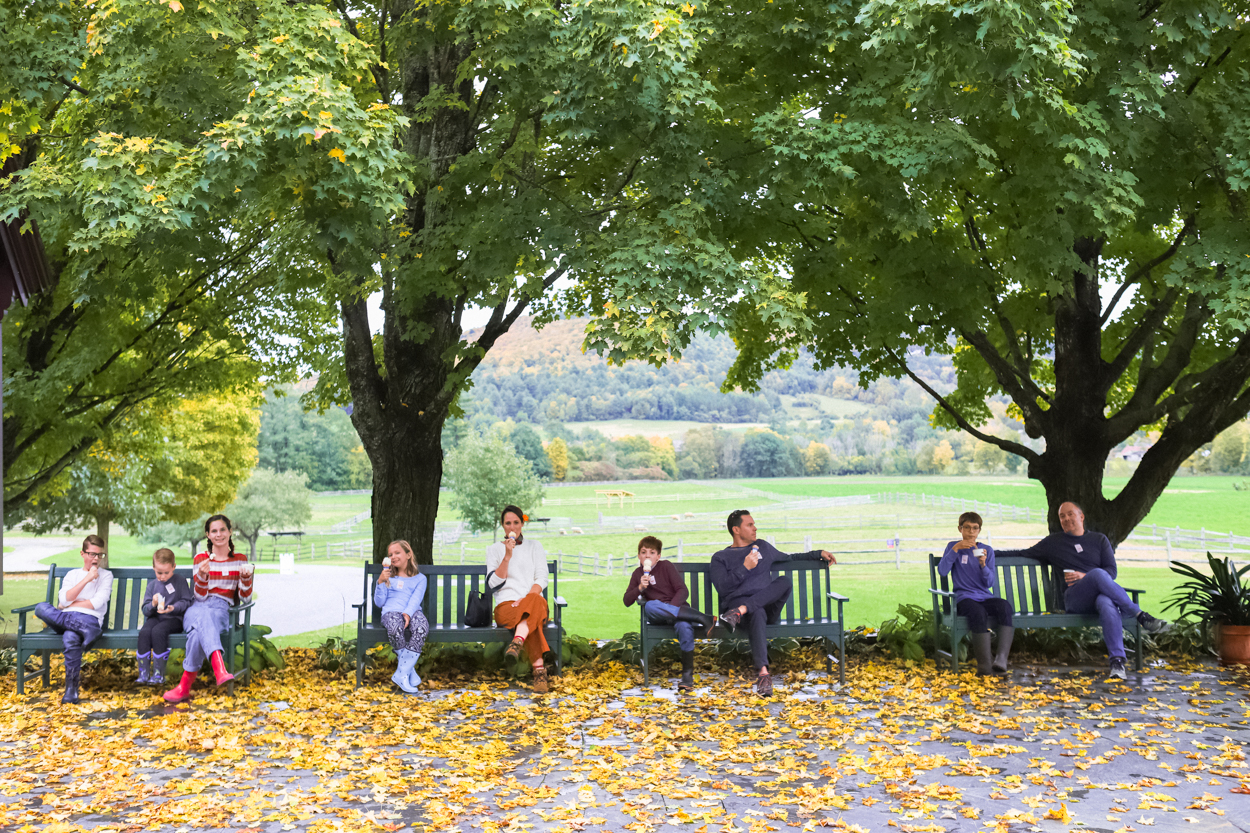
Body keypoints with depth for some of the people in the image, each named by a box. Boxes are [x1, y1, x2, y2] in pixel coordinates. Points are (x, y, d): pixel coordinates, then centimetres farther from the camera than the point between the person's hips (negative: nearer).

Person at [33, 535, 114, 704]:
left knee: (70, 638, -39)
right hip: (64, 618, 3)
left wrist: (70, 604, 4)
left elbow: (97, 603, 0)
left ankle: (71, 688, -29)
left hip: (89, 618, -3)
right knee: (41, 607, -30)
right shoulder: (72, 574, 23)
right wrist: (86, 579, -2)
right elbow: (64, 600, 3)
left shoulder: (106, 575, 15)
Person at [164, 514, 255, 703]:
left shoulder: (240, 559, 13)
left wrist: (246, 577, -11)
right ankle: (219, 669, -65)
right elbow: (200, 596, 1)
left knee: (198, 632, -39)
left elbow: (244, 598, 9)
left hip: (221, 611, 1)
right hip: (197, 608, 0)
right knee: (204, 617, -42)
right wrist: (202, 575, -19)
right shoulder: (201, 558, 11)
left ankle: (185, 685, -40)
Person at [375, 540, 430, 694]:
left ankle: (401, 674, -31)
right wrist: (380, 582, -1)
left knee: (421, 628, -38)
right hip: (391, 612, 0)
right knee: (395, 629, -39)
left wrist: (408, 613, -21)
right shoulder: (388, 577, 23)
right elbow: (379, 602, 14)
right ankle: (411, 671, -23)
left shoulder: (419, 578, 19)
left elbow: (416, 599, 0)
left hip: (412, 612, 0)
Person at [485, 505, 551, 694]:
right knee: (532, 619, -39)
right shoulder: (494, 549, 16)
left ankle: (517, 642, -62)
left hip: (534, 602, 1)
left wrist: (526, 599, -14)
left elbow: (542, 579, 6)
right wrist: (507, 556, -9)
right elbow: (493, 584, 2)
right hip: (505, 606, -1)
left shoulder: (535, 546, 18)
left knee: (535, 601, -42)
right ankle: (539, 670, -50)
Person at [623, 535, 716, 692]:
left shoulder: (666, 566, 6)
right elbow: (627, 601, 9)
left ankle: (687, 675, -29)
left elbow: (683, 591, -3)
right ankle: (702, 618, -38)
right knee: (650, 606, -37)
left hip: (676, 607, -2)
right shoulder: (638, 574, 16)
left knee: (685, 626, -39)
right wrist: (640, 588, -10)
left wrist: (670, 609, -19)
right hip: (655, 616, 2)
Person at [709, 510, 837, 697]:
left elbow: (789, 558, 39)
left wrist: (819, 553, 32)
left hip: (768, 605, 4)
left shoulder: (763, 547, 27)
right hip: (735, 603, -4)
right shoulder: (720, 558, 14)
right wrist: (745, 567, -6)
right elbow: (723, 589, -1)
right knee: (757, 613, -40)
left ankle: (740, 612, -43)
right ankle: (763, 672, -56)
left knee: (784, 582, -27)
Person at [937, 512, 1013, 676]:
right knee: (979, 613, -37)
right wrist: (955, 549, -13)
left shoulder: (987, 550, 16)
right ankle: (985, 664, -32)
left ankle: (1001, 658, -37)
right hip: (964, 598, -3)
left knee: (1005, 606, -32)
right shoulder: (953, 547, 11)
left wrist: (983, 564, -11)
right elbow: (942, 571, -7)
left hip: (985, 596, 3)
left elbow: (989, 583, 7)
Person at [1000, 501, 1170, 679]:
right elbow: (1024, 554, 25)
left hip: (1101, 593, 1)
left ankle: (1117, 661, -47)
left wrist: (1085, 576, -6)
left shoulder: (1099, 540, 21)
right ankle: (1142, 617, -31)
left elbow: (1112, 572, 11)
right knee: (1098, 574, -35)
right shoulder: (1053, 542, 22)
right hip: (1074, 600, -1)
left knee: (1106, 603, -40)